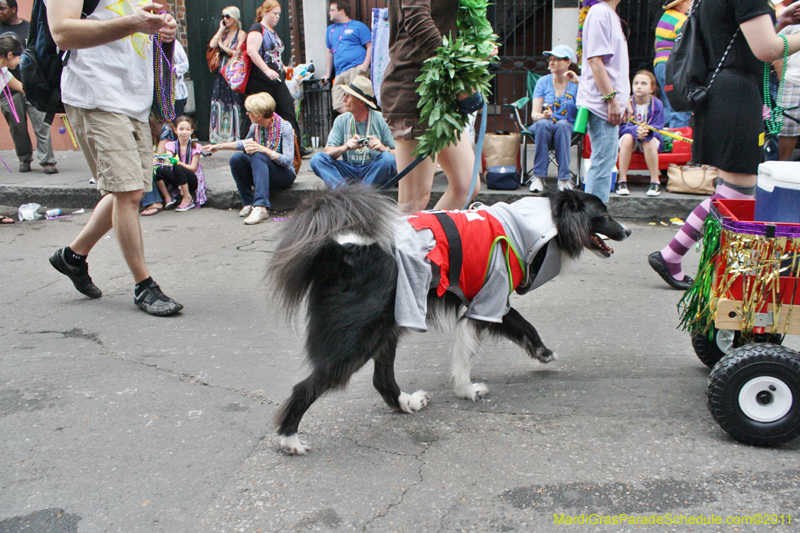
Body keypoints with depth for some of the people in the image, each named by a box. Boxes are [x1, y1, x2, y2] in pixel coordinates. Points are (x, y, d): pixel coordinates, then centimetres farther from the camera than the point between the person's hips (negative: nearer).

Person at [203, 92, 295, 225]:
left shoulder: (284, 126, -14)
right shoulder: (256, 126, 3)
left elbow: (288, 161, -22)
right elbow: (245, 144, 25)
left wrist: (263, 149, -32)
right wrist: (218, 146, 25)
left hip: (285, 175, -6)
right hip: (262, 172, 6)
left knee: (258, 156, -34)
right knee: (237, 158, -18)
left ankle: (261, 208, -48)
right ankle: (248, 203, -10)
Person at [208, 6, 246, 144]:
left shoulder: (241, 34, -2)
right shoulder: (223, 33, 16)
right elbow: (212, 45, 0)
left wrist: (222, 46, -2)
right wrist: (221, 29, 4)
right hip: (222, 74, 6)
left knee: (235, 103, -6)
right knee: (220, 103, 1)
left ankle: (236, 136, -2)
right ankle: (221, 135, 5)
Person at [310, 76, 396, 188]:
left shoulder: (381, 120, -2)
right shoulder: (341, 121, 6)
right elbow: (328, 152, -4)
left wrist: (384, 149, -27)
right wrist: (345, 147, -24)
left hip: (374, 171, -3)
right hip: (348, 170, 3)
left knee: (388, 158, -32)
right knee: (317, 158, -18)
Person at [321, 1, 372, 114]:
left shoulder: (358, 26, 9)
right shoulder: (330, 29, 27)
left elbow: (370, 46, 3)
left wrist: (365, 65, -11)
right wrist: (327, 74, 27)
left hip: (356, 69, -6)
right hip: (339, 74, 6)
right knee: (337, 105, -11)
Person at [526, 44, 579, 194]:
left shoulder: (576, 83, 3)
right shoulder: (543, 82, 5)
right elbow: (534, 113, -3)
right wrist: (543, 116, -26)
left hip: (568, 128, 0)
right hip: (544, 127, 1)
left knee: (562, 124, -36)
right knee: (542, 124, -35)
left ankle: (564, 178, -35)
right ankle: (539, 177, -35)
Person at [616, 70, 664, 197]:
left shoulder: (657, 104, -6)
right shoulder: (627, 102, -5)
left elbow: (658, 127, -13)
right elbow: (621, 127, -13)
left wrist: (647, 130, -36)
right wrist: (635, 130, -34)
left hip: (651, 138, 0)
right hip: (630, 141, 1)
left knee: (649, 141, -34)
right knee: (627, 137, -33)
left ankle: (655, 181, -24)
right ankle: (622, 181, -29)